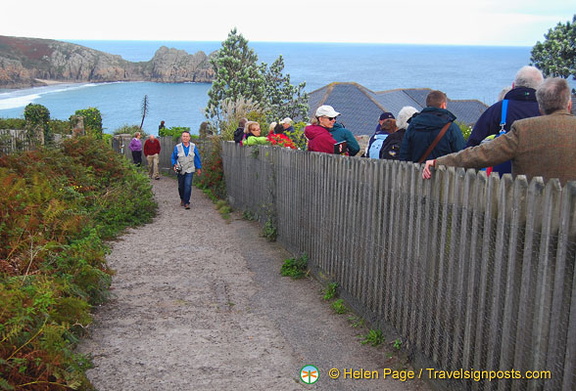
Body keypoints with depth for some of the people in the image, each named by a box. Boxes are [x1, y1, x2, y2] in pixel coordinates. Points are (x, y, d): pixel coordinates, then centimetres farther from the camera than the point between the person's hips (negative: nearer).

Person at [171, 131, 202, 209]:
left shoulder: (193, 146, -1)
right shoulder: (177, 147, -3)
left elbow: (197, 158, 7)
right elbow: (173, 158, 8)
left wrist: (199, 168, 9)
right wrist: (174, 165, -9)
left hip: (190, 170, -1)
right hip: (180, 170, 1)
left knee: (188, 185, -14)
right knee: (181, 186, 11)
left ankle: (186, 202, -8)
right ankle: (182, 199, 37)